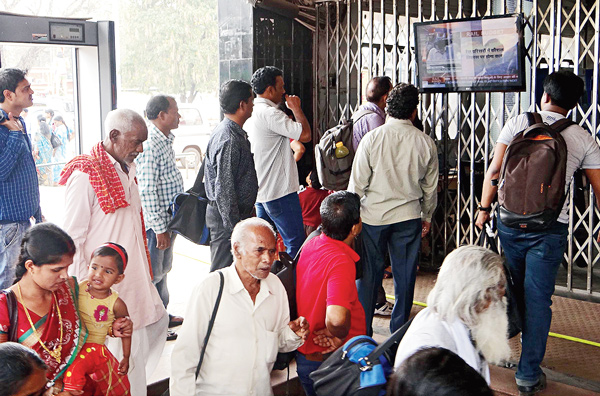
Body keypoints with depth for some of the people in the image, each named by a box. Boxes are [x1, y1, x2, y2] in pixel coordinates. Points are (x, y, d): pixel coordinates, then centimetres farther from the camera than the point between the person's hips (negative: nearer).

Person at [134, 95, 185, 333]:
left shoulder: (165, 141, 9)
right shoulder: (149, 146, -22)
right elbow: (147, 191, -25)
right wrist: (160, 228, -22)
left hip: (168, 219, 10)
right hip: (154, 223, -10)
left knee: (163, 269, 21)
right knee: (152, 273, 3)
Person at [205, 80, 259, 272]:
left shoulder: (235, 133, 11)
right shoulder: (229, 140, -21)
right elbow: (223, 191, -24)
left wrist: (248, 209, 24)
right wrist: (234, 228, -22)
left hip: (238, 212, 10)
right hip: (227, 218, -10)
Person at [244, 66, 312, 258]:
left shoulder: (251, 114, 13)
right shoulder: (270, 113, -17)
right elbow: (305, 134, -22)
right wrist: (296, 108, -7)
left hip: (260, 191, 10)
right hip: (279, 191, -10)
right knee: (296, 243, -4)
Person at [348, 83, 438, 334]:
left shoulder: (372, 138, -9)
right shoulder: (425, 143, -3)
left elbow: (357, 182, -5)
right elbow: (431, 186, 6)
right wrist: (427, 216, 21)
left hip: (373, 215, -1)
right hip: (409, 217, 1)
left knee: (369, 274, 8)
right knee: (405, 276, 11)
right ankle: (399, 332, 21)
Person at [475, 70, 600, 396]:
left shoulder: (518, 123, 0)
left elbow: (494, 170, -3)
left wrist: (484, 208, 7)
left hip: (510, 221, 2)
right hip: (550, 227, -1)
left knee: (517, 290, 20)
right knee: (538, 299, 5)